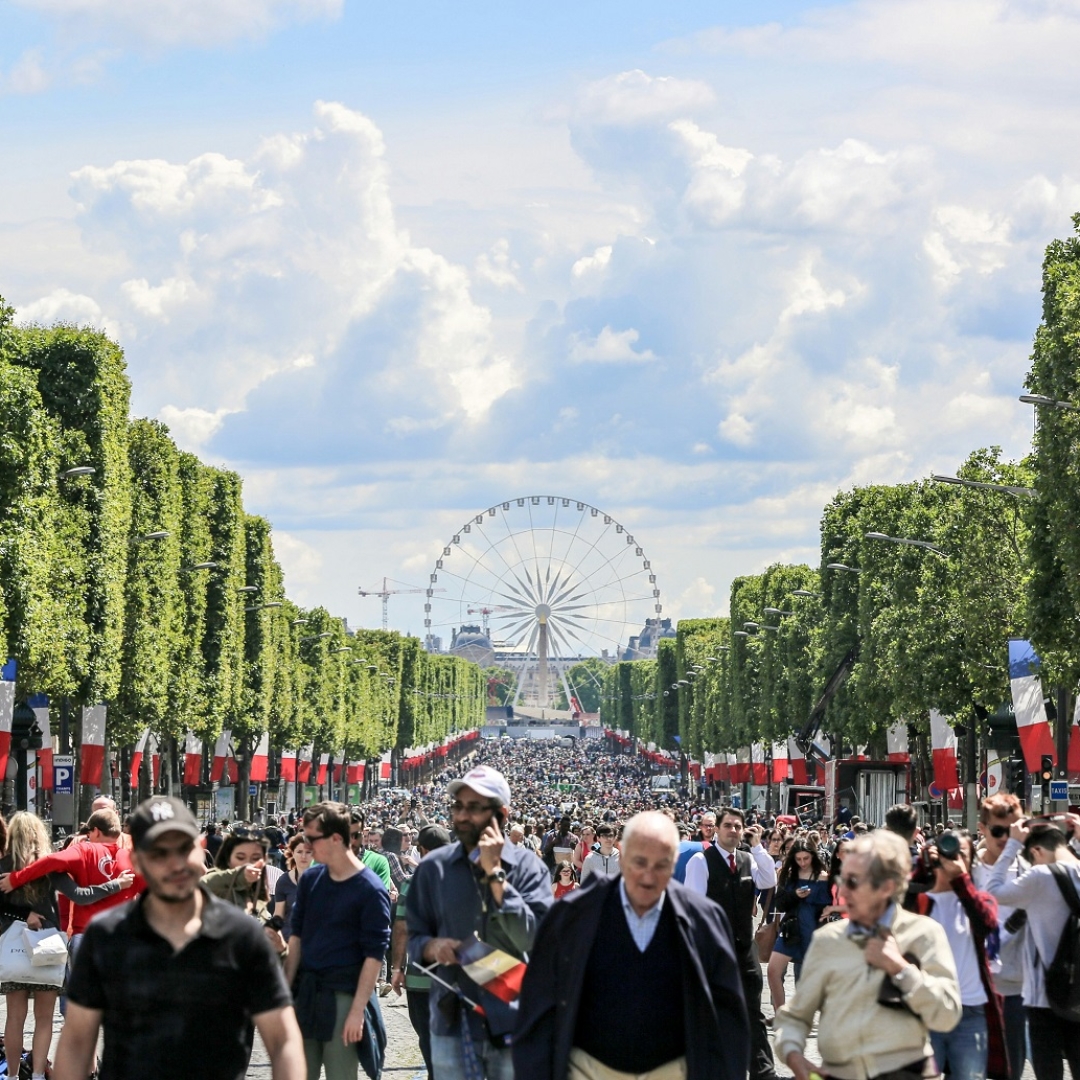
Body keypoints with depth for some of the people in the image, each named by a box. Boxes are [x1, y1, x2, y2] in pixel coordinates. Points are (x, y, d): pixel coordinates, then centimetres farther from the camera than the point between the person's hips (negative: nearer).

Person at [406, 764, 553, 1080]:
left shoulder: (527, 866, -4)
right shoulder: (433, 868, 3)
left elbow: (535, 939, -16)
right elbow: (415, 938, 10)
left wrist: (495, 873, -16)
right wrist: (432, 947, -14)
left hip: (511, 1021, -2)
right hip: (452, 1022, 2)